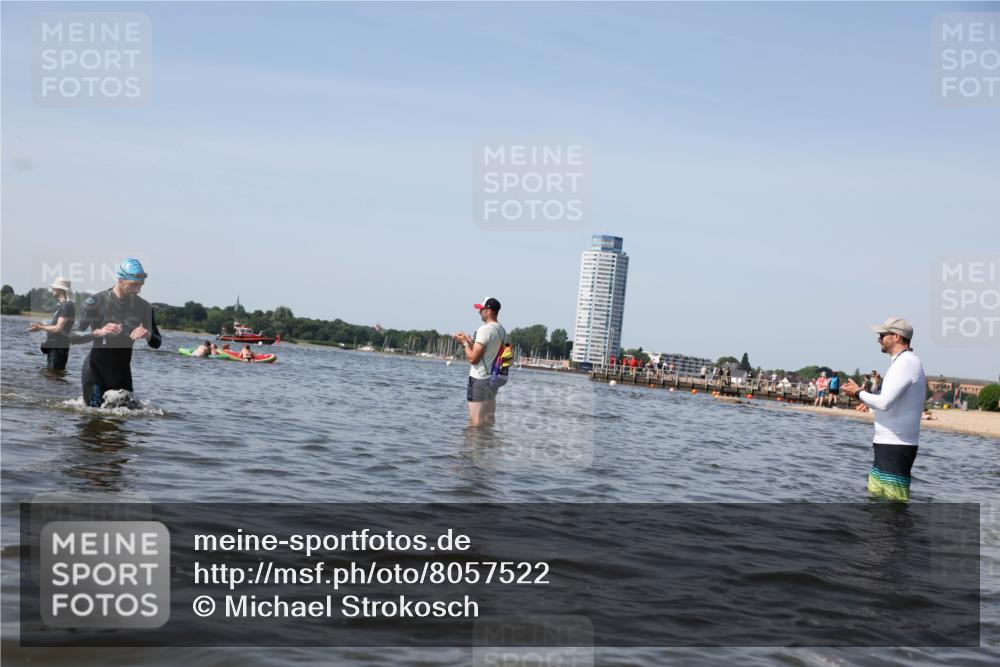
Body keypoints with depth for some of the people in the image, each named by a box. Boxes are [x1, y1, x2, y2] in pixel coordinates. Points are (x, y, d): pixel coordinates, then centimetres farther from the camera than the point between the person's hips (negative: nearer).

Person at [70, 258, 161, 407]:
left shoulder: (143, 306, 0)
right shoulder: (95, 302, -12)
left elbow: (157, 343, 4)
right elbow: (72, 336, -17)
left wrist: (148, 336, -19)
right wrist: (98, 332, -34)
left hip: (122, 372, 4)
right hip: (96, 371, -4)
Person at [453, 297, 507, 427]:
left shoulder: (485, 329, -16)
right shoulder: (502, 330, 11)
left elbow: (473, 359, -18)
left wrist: (465, 343, -3)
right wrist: (470, 342, 14)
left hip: (479, 380, -9)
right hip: (493, 379, 9)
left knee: (475, 423, -5)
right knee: (488, 422, 13)